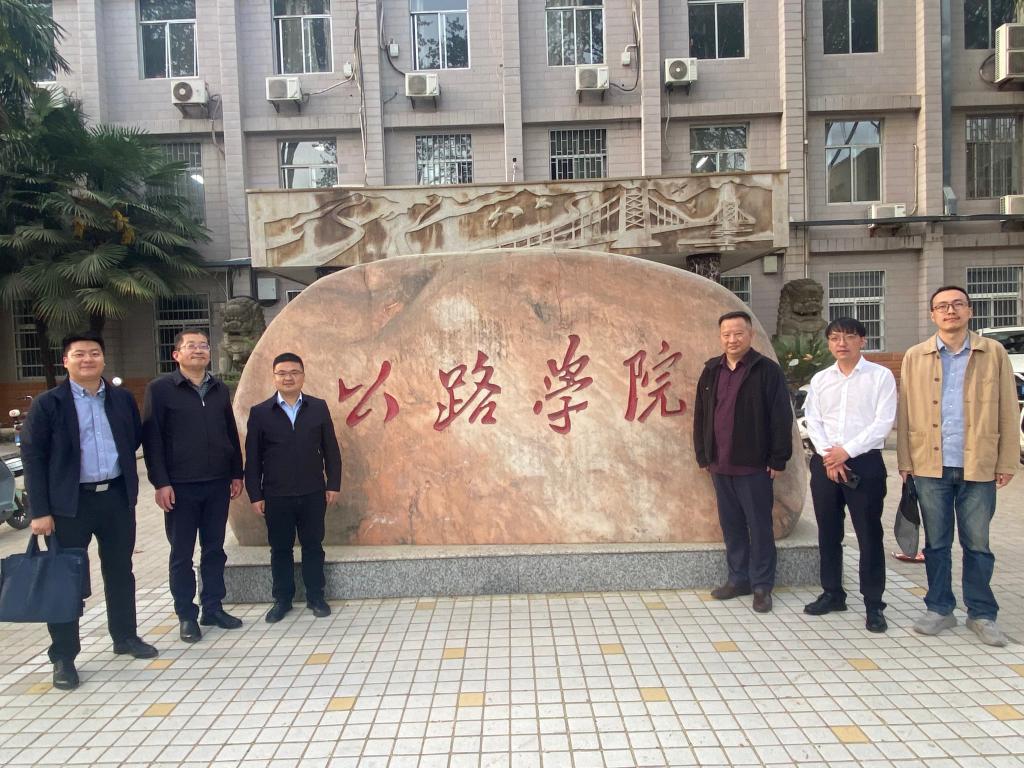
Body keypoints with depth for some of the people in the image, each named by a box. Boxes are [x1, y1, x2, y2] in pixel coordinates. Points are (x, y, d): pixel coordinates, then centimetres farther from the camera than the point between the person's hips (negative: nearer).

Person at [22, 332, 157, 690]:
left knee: (120, 571, 14)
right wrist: (40, 511, -10)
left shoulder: (123, 399, 7)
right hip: (69, 502, -3)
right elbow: (33, 457, -6)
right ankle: (63, 656, 17)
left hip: (117, 496, 3)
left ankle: (125, 636, 30)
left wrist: (126, 480, 6)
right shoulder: (48, 403, -4)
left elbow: (137, 440, 16)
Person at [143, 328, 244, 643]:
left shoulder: (220, 389, 9)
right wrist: (160, 482, -12)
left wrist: (236, 474, 9)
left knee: (214, 550, 11)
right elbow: (151, 438, -8)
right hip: (180, 486, -4)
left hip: (218, 484, 4)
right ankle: (187, 615, 18)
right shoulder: (160, 389, -4)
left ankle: (213, 608, 23)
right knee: (182, 554, 7)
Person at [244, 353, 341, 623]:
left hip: (313, 493, 1)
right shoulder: (259, 412, -1)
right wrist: (255, 494, -2)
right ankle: (282, 599, 25)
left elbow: (330, 449, 4)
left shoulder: (318, 407, 2)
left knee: (313, 546, 10)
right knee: (280, 549, 11)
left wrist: (333, 483, 1)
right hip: (276, 496, 0)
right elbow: (253, 457, 0)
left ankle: (315, 596, 23)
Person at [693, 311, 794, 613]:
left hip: (754, 465, -5)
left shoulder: (767, 370, -6)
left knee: (759, 526, 5)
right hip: (720, 464, 5)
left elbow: (781, 417, -8)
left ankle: (762, 585, 17)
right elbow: (700, 416, 13)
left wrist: (778, 459, -10)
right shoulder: (711, 371, 10)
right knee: (731, 524, 14)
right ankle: (738, 579, 27)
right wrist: (703, 456, 10)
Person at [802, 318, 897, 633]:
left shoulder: (880, 375, -1)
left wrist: (846, 451, -14)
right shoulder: (820, 379, 10)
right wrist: (828, 456, -10)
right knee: (828, 533, 11)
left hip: (865, 462, -4)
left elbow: (884, 422, -9)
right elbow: (813, 421, 4)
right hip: (825, 463, 4)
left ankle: (874, 604, 11)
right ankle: (832, 594, 24)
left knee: (869, 535, 0)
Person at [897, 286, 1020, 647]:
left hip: (979, 466, -1)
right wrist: (905, 460, 0)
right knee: (936, 542, 10)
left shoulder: (994, 353, 4)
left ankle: (982, 614, 21)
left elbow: (1007, 410, 3)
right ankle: (939, 609, 22)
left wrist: (1008, 461, -2)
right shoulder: (915, 357, 6)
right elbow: (906, 412, 4)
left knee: (977, 543, 8)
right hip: (931, 466, 1)